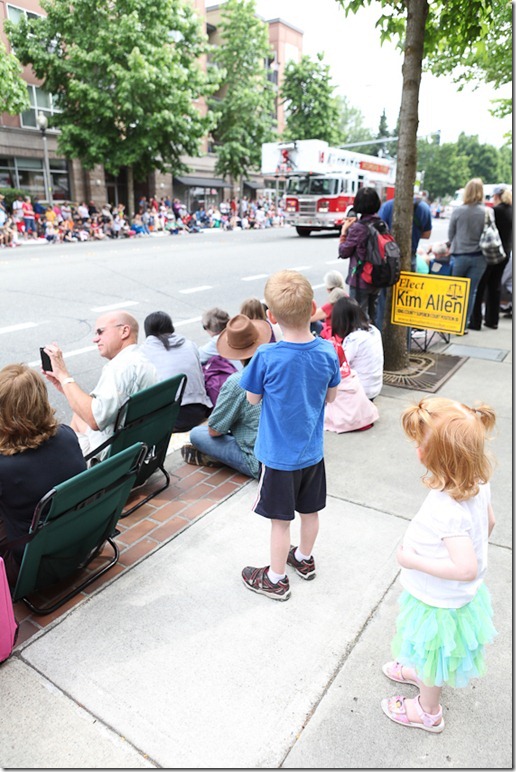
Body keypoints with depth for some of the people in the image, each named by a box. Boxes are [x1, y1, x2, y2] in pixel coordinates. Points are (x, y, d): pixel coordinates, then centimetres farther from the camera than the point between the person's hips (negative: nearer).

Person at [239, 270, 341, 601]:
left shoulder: (267, 357, -24)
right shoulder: (328, 351, -12)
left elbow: (253, 398, -8)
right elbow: (330, 396, 2)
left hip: (279, 454, -4)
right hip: (313, 450, 5)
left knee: (281, 519, 11)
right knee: (310, 510, 23)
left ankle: (276, 580, 31)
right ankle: (305, 559, 47)